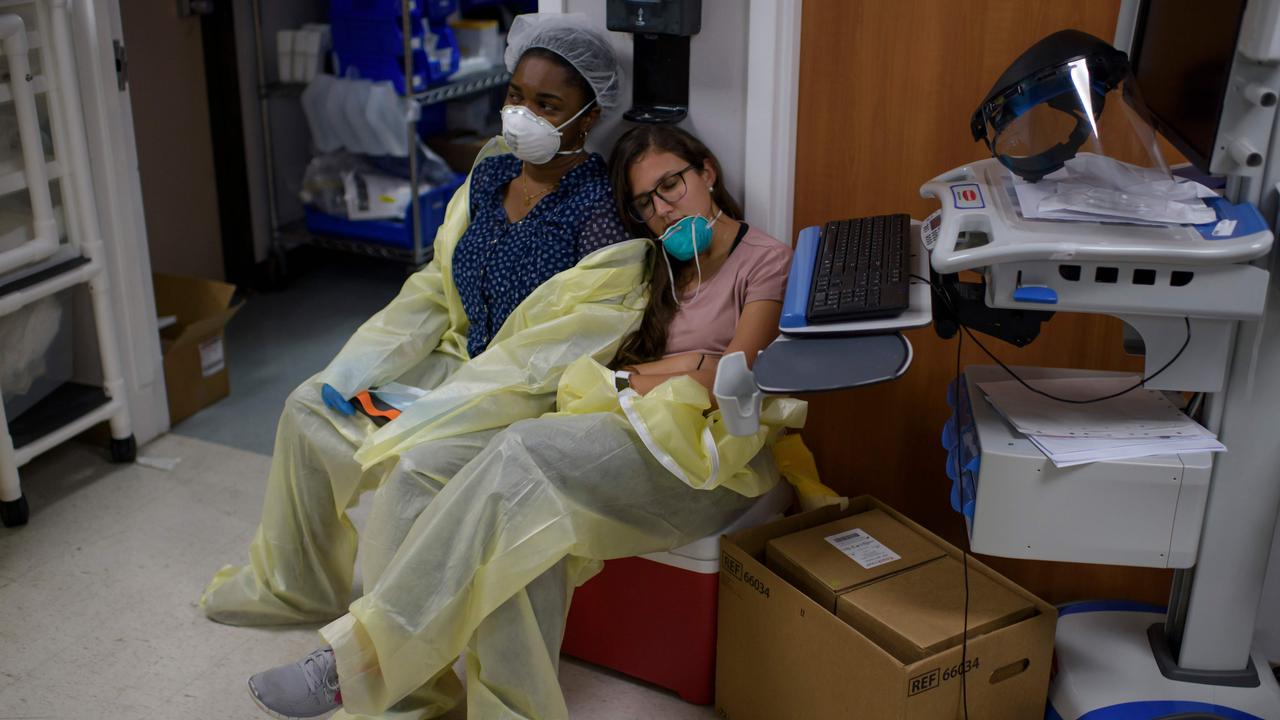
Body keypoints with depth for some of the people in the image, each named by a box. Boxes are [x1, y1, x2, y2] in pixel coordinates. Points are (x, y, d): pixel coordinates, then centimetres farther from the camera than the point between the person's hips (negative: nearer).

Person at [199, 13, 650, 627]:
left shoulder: (601, 207, -20)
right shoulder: (490, 175, 5)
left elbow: (569, 346, -24)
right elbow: (435, 289, 10)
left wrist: (434, 412, -25)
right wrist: (357, 366, -3)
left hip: (537, 395, -8)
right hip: (462, 364, 9)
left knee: (419, 464, -32)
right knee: (310, 407, 6)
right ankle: (296, 587, 23)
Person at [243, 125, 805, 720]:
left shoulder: (765, 259, 3)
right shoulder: (667, 269, 25)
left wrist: (629, 381, 0)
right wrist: (681, 367, -3)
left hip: (713, 455, -7)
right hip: (646, 434, 7)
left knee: (523, 453, -30)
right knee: (528, 515, -29)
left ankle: (361, 657, -28)